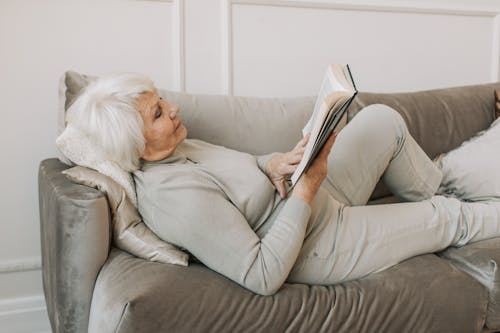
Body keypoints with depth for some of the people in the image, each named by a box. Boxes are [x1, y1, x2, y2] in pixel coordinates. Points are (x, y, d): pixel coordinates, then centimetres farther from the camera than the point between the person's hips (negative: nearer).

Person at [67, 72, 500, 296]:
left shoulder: (175, 148, -3)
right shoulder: (178, 198, -32)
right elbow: (263, 276, -32)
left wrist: (272, 165, -10)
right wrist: (307, 186, -31)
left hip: (314, 198, 9)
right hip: (317, 245, -8)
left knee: (383, 119, 9)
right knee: (450, 217, 4)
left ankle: (433, 191, 32)